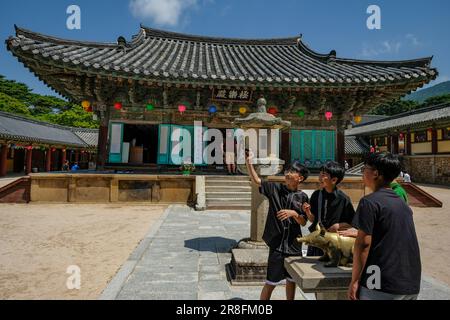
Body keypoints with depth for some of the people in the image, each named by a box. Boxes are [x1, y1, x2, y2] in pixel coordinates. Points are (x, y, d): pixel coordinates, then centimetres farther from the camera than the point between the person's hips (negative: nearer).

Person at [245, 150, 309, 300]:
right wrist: (248, 163, -22)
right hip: (277, 244, -2)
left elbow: (303, 222, -3)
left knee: (291, 280, 19)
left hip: (294, 245, 2)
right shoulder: (275, 188, -4)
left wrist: (293, 213, -22)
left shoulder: (302, 196, -1)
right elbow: (256, 180, -11)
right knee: (271, 282, 5)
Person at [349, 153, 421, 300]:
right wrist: (357, 232, 32)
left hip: (383, 287, -7)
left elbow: (364, 244, -17)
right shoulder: (403, 203, 11)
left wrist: (355, 281, -10)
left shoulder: (370, 202, -13)